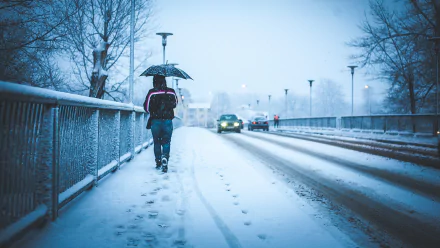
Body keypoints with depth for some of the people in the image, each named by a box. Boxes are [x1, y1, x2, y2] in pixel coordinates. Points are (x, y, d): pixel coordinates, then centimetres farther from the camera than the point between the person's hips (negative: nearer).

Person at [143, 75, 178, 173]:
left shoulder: (152, 92, -7)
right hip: (168, 121, 1)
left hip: (155, 121, 0)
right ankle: (165, 158, -19)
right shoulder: (171, 92, -1)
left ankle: (158, 163, 20)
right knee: (166, 142, 5)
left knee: (157, 142, 14)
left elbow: (146, 107, -2)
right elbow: (175, 104, 15)